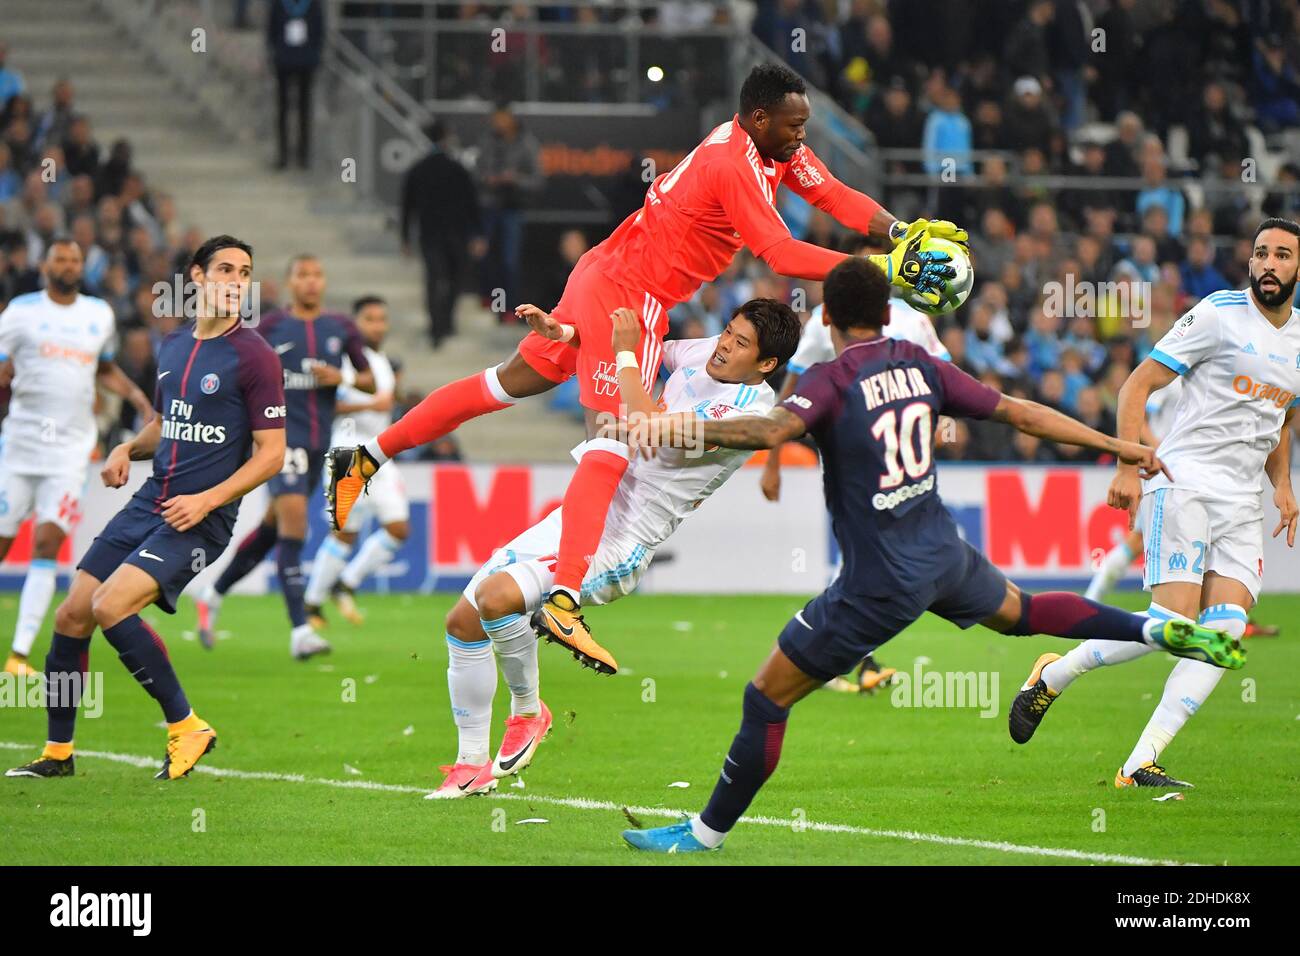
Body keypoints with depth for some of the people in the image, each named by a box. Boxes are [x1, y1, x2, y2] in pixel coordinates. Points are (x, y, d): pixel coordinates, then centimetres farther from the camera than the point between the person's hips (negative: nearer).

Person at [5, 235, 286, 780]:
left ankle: (186, 727, -8)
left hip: (201, 518, -7)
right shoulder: (172, 347, 12)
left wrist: (206, 501, -18)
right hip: (148, 504, 7)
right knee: (71, 616, 2)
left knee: (110, 606, -24)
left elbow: (271, 453, -9)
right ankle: (57, 752, 17)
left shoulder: (253, 357, -8)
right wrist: (128, 450, 5)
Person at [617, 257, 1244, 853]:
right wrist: (1121, 447, 16)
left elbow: (775, 429, -36)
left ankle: (706, 832, 7)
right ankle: (1160, 630, 33)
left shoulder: (833, 380, -15)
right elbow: (1019, 413, 8)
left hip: (880, 585, -7)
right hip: (944, 556, 7)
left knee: (765, 700, 3)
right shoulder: (919, 366, 2)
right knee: (1019, 611, 37)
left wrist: (689, 430, -46)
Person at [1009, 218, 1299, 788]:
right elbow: (1139, 385, -6)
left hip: (1242, 505, 6)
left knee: (1224, 631, -11)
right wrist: (1128, 466, -17)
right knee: (1174, 623, -18)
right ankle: (1053, 676, 5)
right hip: (1184, 483, -6)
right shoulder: (1219, 315, -6)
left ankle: (1141, 764, -11)